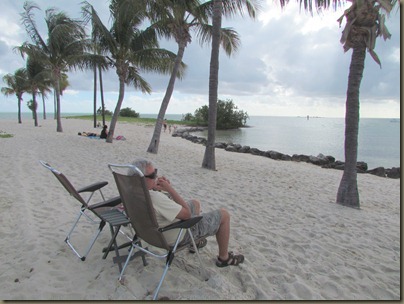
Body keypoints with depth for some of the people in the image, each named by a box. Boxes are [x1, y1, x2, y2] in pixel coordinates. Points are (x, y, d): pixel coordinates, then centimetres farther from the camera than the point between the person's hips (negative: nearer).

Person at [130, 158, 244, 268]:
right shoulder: (154, 198, -41)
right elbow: (187, 214, -29)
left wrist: (157, 189, -13)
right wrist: (170, 188, -26)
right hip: (180, 235, -9)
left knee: (195, 203, 30)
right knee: (224, 214, 3)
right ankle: (224, 257, 21)